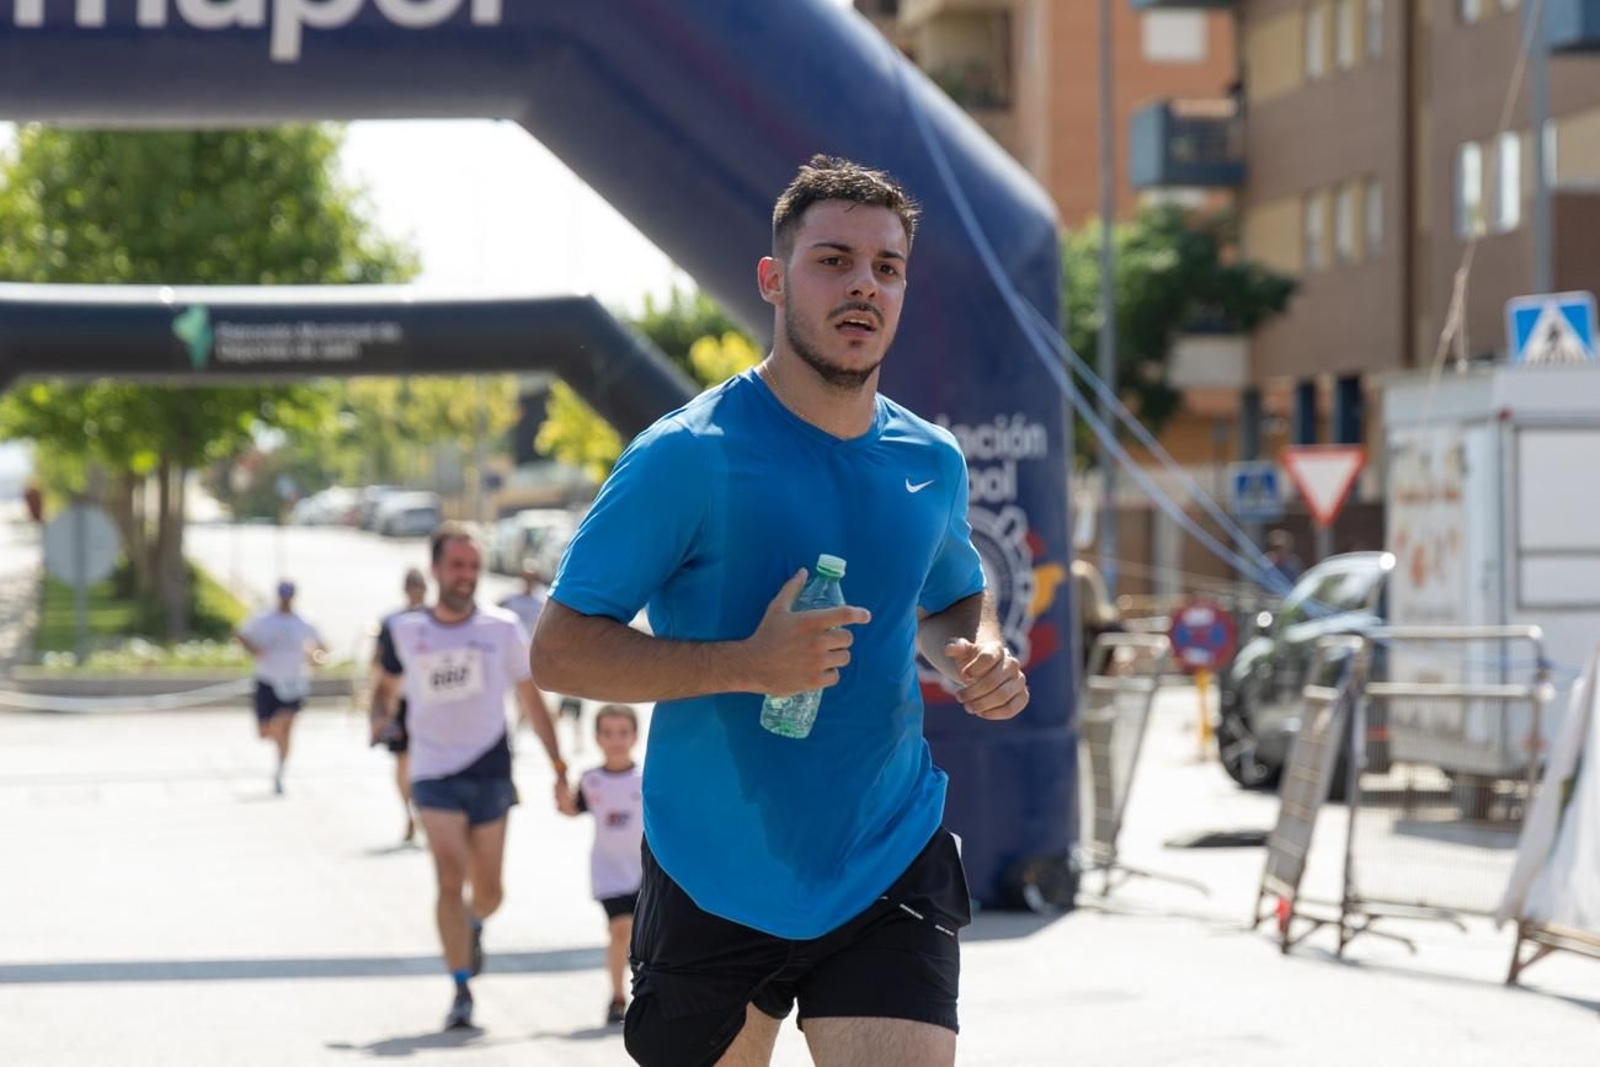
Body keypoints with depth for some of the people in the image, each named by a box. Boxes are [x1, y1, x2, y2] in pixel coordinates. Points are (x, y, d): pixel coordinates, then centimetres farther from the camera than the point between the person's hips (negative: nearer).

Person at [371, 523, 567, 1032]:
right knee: (450, 880, -15)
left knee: (488, 891, 7)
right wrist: (380, 716, -4)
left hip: (490, 774, 1)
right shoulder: (404, 632, 2)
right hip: (434, 775, -1)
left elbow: (531, 700, 6)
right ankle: (461, 991, -10)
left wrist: (559, 767, 2)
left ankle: (474, 925, 43)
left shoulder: (503, 628, 1)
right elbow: (388, 685, 19)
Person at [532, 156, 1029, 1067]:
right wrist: (749, 664, -27)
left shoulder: (933, 463, 5)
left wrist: (980, 657, 1)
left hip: (890, 872, 3)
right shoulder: (690, 455, -13)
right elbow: (559, 650, -14)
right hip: (715, 881, -3)